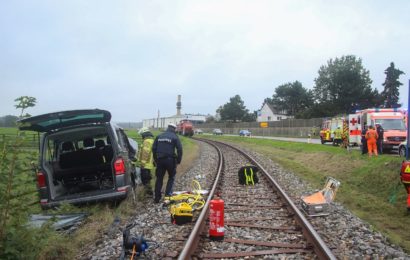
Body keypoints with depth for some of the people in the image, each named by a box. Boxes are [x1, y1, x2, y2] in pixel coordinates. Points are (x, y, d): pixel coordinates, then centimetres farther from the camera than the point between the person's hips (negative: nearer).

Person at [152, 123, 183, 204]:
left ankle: (157, 198, 12)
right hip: (170, 160, -4)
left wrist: (155, 159, 17)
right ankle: (168, 193, 7)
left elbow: (154, 149, 10)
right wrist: (178, 160, 0)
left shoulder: (159, 136, 11)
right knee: (171, 177, 16)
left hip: (160, 160, 4)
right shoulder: (175, 137, -2)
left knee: (159, 178, 11)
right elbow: (179, 149, -9)